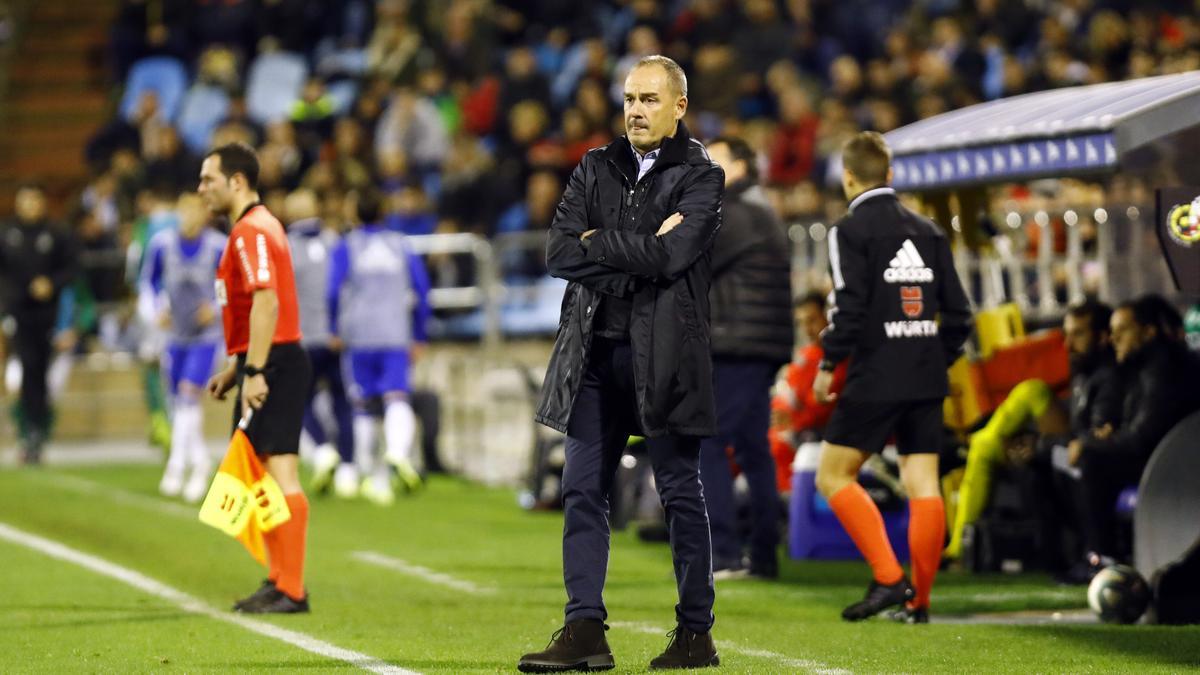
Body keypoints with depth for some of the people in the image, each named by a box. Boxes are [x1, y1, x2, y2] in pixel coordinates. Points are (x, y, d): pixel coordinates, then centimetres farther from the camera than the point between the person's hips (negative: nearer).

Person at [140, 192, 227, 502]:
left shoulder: (219, 247, -12)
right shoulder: (162, 244, -4)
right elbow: (148, 283, 10)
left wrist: (217, 309, -17)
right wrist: (154, 311, -5)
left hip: (206, 336, -4)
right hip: (176, 335, 4)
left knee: (190, 394, -18)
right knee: (179, 406, 9)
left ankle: (176, 466, -15)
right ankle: (200, 463, 27)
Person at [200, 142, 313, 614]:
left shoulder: (251, 231, -13)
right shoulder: (255, 227, 20)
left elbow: (266, 302, -23)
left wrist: (255, 372, -25)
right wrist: (236, 367, 25)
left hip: (275, 364, -11)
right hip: (267, 363, 11)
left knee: (280, 473, -11)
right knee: (263, 476, 13)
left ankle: (291, 590, -11)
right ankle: (279, 580, 18)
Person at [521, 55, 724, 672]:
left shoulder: (700, 176, -1)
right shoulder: (595, 169, 12)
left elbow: (671, 255, -17)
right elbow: (558, 254, 1)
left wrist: (597, 242, -5)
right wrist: (637, 251, -9)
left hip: (664, 354, -5)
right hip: (595, 350, 5)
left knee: (679, 492, 2)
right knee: (583, 491, 1)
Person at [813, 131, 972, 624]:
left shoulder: (850, 231, -6)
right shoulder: (928, 232, 12)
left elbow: (850, 307, -15)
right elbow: (957, 312, 11)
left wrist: (828, 365, -5)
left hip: (875, 380, -6)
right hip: (927, 382, 6)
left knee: (833, 476, 3)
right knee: (923, 486, 5)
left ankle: (888, 577, -9)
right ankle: (918, 601, 5)